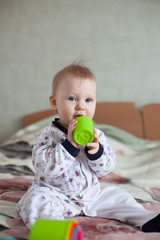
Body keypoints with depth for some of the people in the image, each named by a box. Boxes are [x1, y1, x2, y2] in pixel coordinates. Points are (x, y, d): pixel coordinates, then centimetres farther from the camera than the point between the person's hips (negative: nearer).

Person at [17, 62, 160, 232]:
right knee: (37, 199, -31)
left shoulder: (97, 135, 2)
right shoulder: (49, 134, -13)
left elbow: (107, 168, 1)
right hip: (56, 194, -5)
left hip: (90, 195, 5)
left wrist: (96, 151, -21)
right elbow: (43, 167, -25)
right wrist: (69, 144, -31)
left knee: (117, 196, 1)